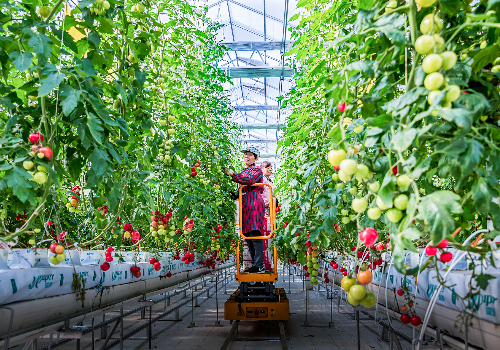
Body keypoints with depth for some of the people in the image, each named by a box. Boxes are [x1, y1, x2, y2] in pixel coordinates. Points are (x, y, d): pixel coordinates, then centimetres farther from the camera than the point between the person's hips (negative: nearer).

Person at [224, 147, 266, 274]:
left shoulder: (257, 169, 3)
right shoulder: (244, 171, 25)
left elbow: (250, 180, -17)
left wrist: (233, 174, -14)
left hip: (254, 204, -8)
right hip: (245, 206, 8)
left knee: (255, 235, -14)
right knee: (247, 236, 6)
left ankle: (259, 267, -15)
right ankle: (254, 264, 11)